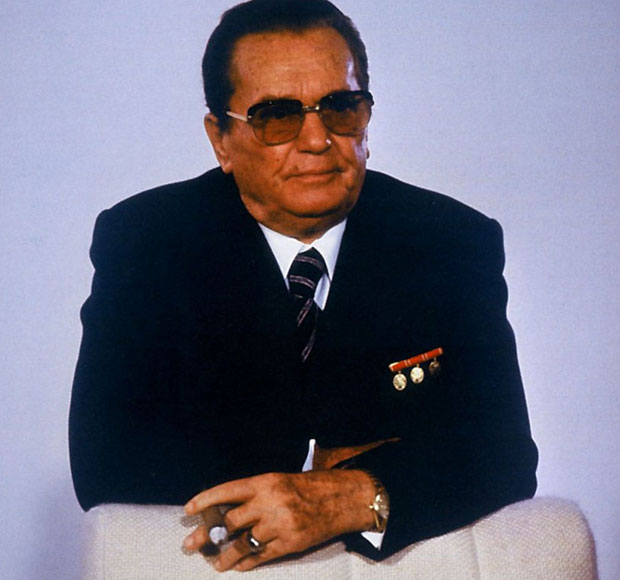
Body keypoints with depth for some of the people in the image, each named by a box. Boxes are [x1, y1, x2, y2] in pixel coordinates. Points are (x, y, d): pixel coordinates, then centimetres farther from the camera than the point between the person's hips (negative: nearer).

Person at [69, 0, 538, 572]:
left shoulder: (456, 242, 0)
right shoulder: (139, 241, -2)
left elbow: (506, 454, -8)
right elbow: (103, 463, -10)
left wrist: (350, 496, -25)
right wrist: (317, 460, -15)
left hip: (408, 562, 2)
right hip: (208, 570, -1)